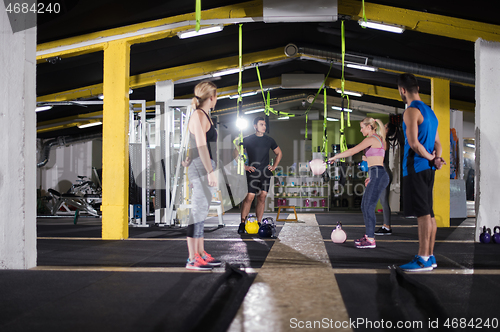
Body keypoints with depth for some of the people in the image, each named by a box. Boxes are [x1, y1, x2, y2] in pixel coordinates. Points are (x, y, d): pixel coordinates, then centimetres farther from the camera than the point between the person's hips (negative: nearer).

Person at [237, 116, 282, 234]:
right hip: (253, 172, -4)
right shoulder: (247, 140, 2)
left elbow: (279, 153, 24)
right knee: (250, 196, -12)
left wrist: (274, 166, 13)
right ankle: (242, 223, -3)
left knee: (262, 198, 2)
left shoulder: (269, 140, 12)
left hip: (266, 172, 4)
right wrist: (244, 166, -2)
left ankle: (258, 223, 9)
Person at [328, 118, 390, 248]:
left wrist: (335, 157, 0)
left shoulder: (371, 139, -8)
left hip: (378, 176, -10)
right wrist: (370, 176, 23)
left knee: (369, 207, -9)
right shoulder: (379, 140, 20)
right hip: (377, 176, 10)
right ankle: (368, 236, 20)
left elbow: (352, 151, -8)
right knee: (364, 206, 13)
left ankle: (371, 240, -7)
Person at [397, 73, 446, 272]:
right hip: (428, 168, 9)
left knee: (422, 212, -10)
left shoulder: (411, 111, -10)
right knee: (428, 213, 10)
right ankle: (430, 257, 14)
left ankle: (423, 259, -9)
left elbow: (414, 143, -19)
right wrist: (437, 159, 0)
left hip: (416, 166, -9)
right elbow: (437, 144, 17)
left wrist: (429, 158, -4)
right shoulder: (429, 112, 20)